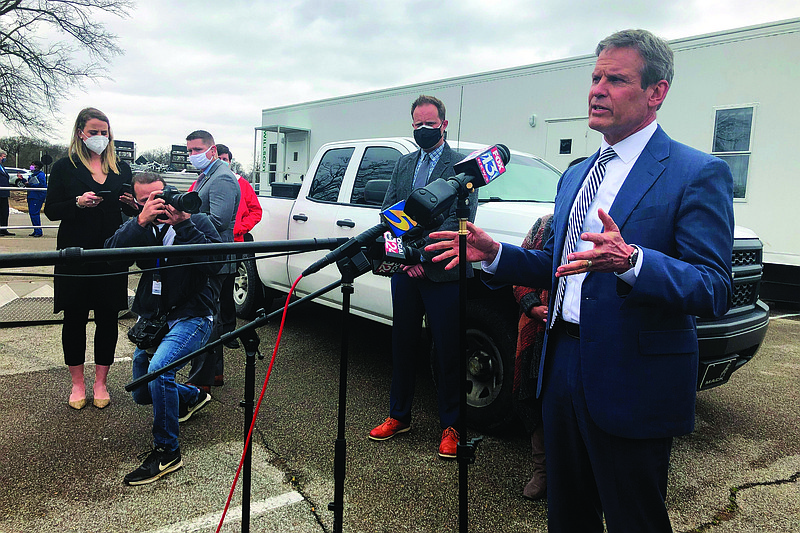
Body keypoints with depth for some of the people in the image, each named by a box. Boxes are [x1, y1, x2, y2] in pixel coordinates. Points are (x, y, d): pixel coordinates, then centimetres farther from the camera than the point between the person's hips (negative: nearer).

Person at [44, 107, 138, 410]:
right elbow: (51, 211, 0)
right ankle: (77, 383, 20)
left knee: (108, 317, 5)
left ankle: (100, 382, 19)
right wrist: (77, 203, -18)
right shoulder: (65, 167, 3)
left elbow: (132, 211, 16)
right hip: (75, 254, -2)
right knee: (75, 317, 5)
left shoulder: (121, 168, 11)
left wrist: (132, 205, -7)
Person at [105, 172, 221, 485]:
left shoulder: (197, 221, -7)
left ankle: (167, 452, -13)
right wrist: (141, 222, -28)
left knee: (159, 369, -30)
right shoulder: (138, 227, 3)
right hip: (151, 318, 6)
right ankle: (194, 395, 43)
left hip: (190, 317, -6)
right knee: (142, 394, 14)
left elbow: (213, 265, -22)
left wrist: (184, 225, -28)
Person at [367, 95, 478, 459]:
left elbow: (460, 219, -12)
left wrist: (422, 254, -18)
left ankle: (449, 426, 20)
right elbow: (387, 211, 10)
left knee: (447, 353, 5)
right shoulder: (403, 164, 16)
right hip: (405, 271, 5)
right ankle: (398, 416, 29)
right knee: (403, 346, 14)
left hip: (442, 274, -5)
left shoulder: (462, 165, -2)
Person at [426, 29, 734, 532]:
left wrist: (629, 261, -36)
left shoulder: (699, 174, -10)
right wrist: (494, 254, 2)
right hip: (563, 370, 7)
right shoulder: (575, 175, 14)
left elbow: (715, 291, -19)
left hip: (631, 386, -7)